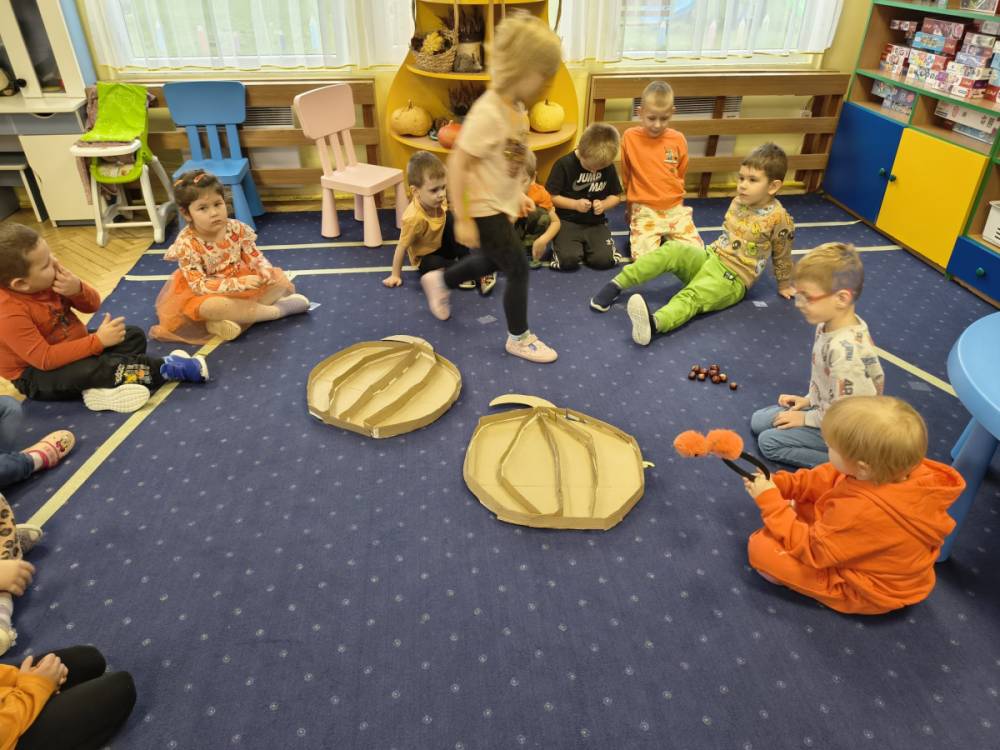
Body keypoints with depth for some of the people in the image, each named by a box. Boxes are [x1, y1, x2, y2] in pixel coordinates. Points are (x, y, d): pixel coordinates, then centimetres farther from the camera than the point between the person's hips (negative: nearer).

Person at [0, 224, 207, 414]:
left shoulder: (49, 279, -9)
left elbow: (93, 305, 0)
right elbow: (45, 359, -32)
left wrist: (77, 290, -24)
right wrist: (97, 341, -32)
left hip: (73, 345, 8)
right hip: (36, 375, -8)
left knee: (134, 335, -3)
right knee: (88, 369, -37)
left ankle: (101, 385, -26)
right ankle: (166, 369, -24)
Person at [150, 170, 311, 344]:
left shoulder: (236, 228, -10)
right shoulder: (186, 244, -22)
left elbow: (254, 256, -2)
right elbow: (199, 285, -26)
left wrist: (264, 270, -27)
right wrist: (238, 284, -36)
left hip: (242, 281, 5)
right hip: (209, 294, -5)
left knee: (280, 279, -8)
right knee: (212, 307, -38)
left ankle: (229, 318, -25)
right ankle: (277, 309, -23)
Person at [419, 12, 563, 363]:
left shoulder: (516, 107, 2)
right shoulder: (488, 113, -26)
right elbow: (457, 165, -25)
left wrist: (518, 193, 18)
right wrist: (462, 219, -23)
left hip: (501, 206, 9)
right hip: (484, 211, -9)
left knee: (491, 262, 26)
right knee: (518, 269, -1)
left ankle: (439, 281, 50)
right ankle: (519, 337, 18)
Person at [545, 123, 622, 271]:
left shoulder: (609, 167, 0)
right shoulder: (564, 164, -10)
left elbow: (616, 196, 10)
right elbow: (550, 196, -8)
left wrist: (603, 204, -11)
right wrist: (575, 204, -19)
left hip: (595, 223, 3)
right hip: (567, 222, -3)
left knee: (604, 260, -19)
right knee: (568, 260, -26)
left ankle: (584, 246, 15)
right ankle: (560, 242, 10)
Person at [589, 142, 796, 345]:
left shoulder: (779, 218, -11)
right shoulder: (738, 202, 6)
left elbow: (782, 255, 2)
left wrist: (784, 284, 13)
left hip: (732, 278, -6)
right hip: (709, 256, 6)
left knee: (691, 295, -35)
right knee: (672, 250, -22)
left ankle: (654, 323, -63)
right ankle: (617, 284, -26)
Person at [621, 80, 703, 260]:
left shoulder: (678, 139, -1)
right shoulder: (630, 137, -6)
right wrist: (631, 206, 15)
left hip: (675, 208, 3)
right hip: (644, 210, -2)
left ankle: (666, 238, 19)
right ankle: (635, 231, 12)